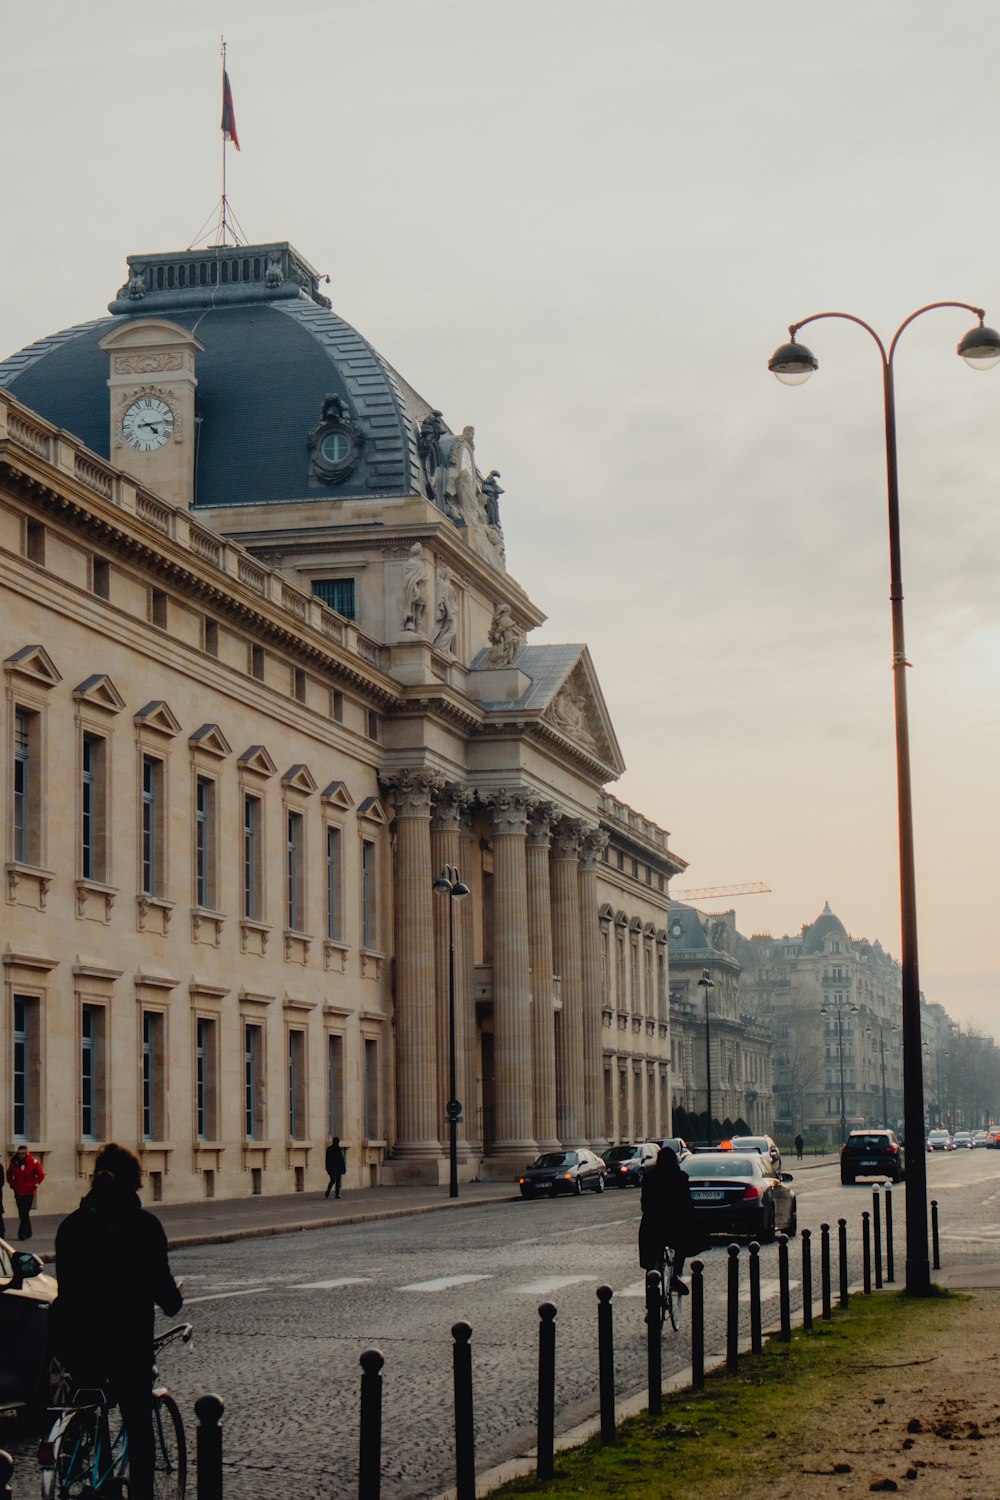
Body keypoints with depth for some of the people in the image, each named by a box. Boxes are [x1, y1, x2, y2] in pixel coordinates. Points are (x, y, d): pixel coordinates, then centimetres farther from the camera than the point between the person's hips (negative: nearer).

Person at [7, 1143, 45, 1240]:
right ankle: (28, 1232, 17)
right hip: (18, 1192, 3)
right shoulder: (14, 1163, -1)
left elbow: (41, 1175, -1)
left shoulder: (33, 1162, -10)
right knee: (22, 1213, 6)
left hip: (29, 1192, -3)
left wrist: (35, 1184, -6)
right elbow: (9, 1174, 18)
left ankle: (22, 1232, -8)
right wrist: (11, 1184, 9)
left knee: (24, 1213, -7)